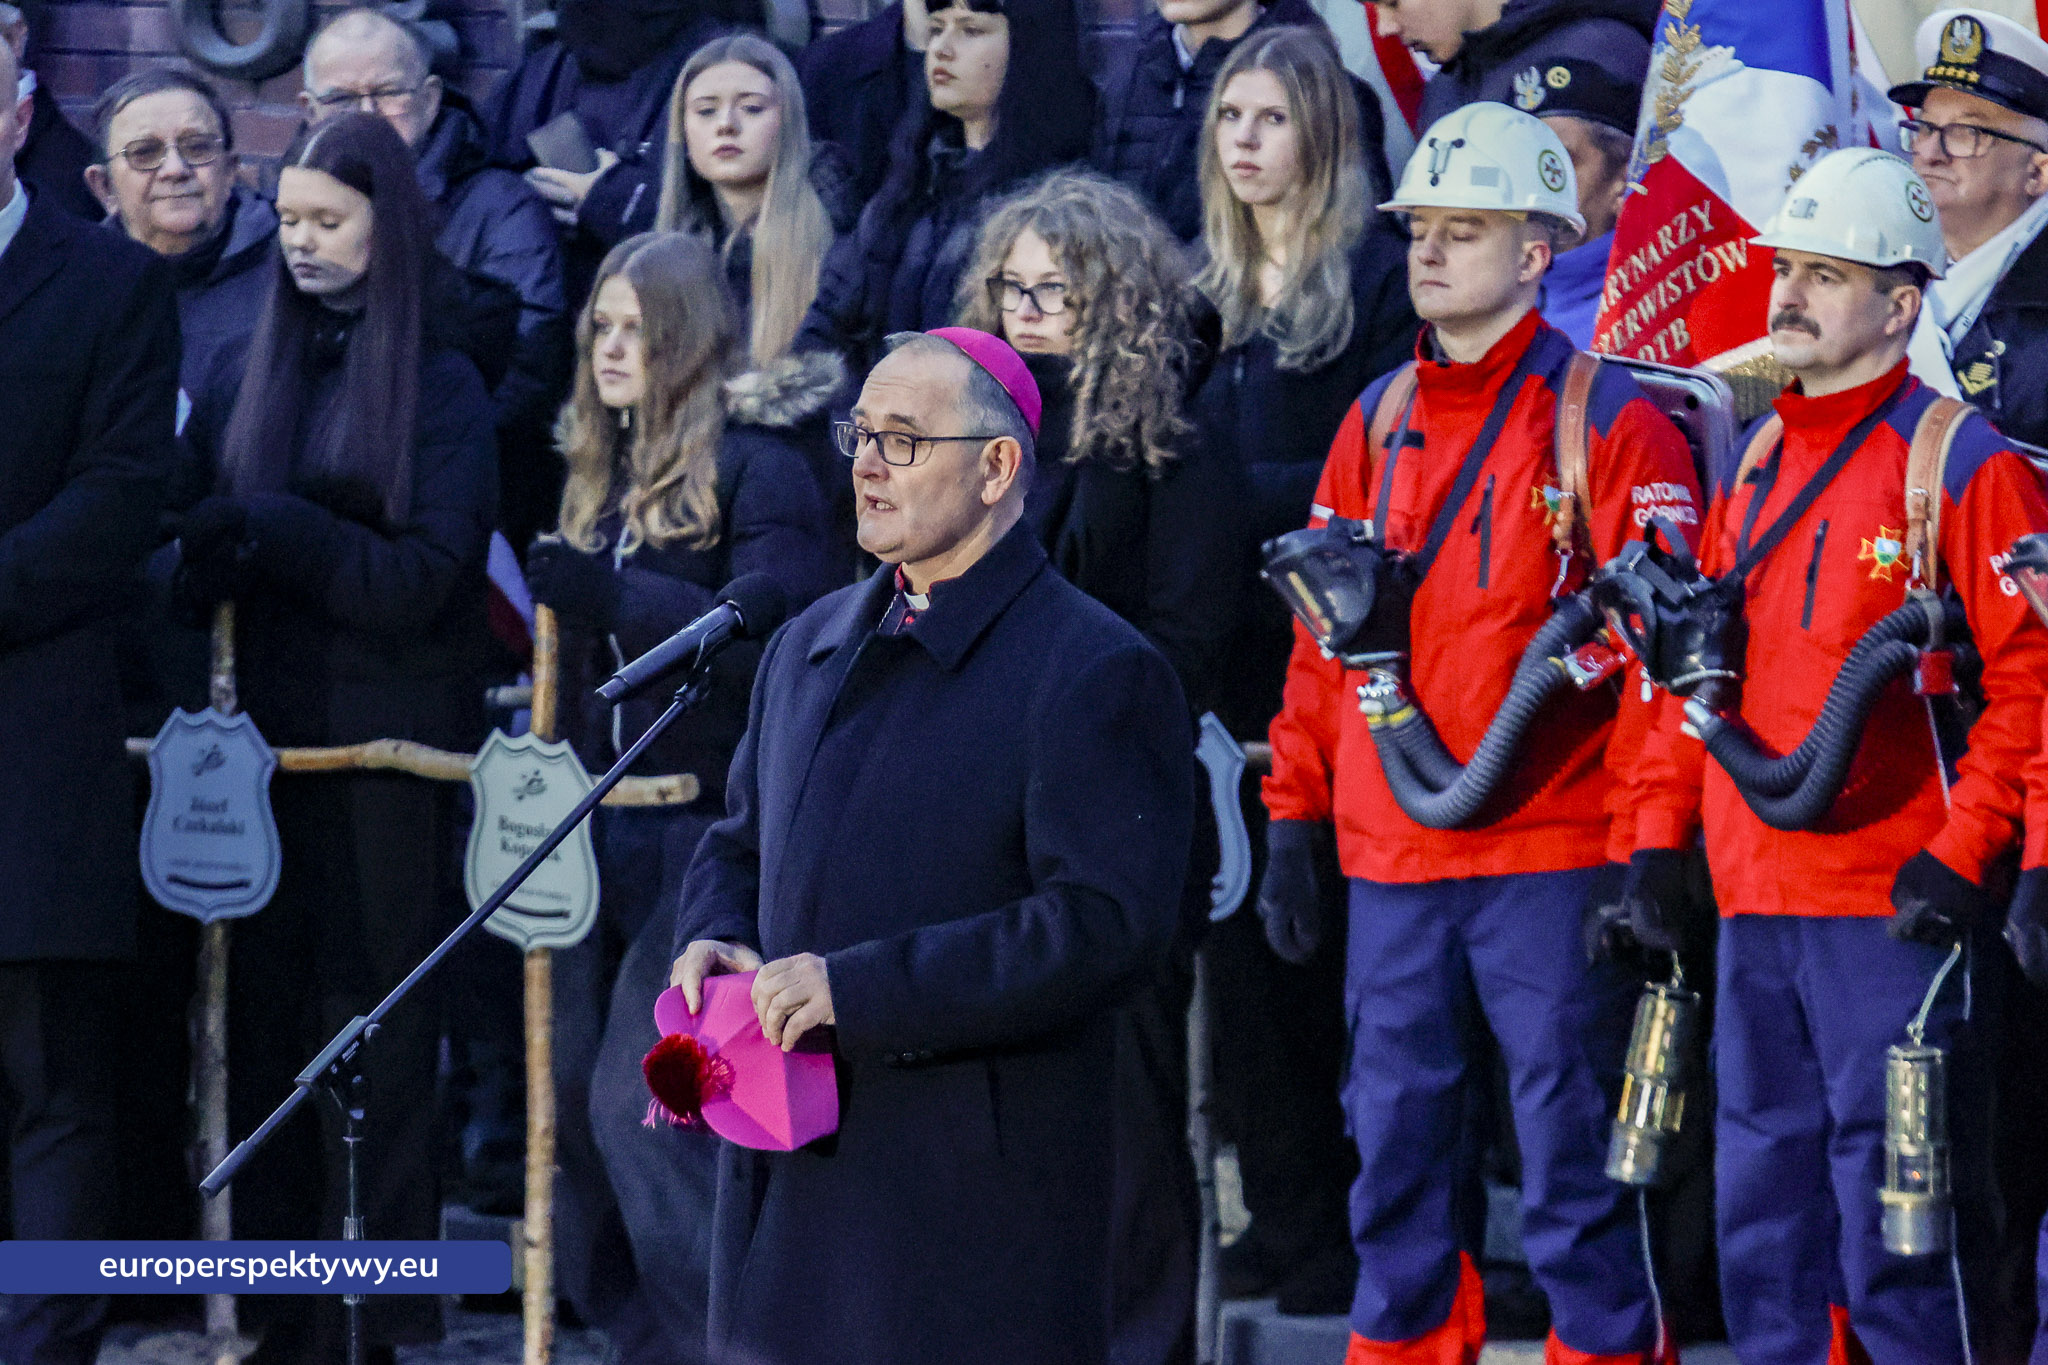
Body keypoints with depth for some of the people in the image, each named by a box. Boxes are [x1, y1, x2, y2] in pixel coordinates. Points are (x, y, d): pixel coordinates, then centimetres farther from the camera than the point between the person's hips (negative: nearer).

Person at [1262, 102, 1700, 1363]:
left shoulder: (1609, 422, -5)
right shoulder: (1378, 422, 13)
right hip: (1391, 867, 6)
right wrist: (1296, 820, 11)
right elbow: (1322, 638, 17)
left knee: (1574, 1163, -2)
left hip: (1551, 862, -5)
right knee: (1396, 1157, 10)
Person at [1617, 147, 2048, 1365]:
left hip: (1889, 909, -8)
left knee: (1893, 1219, -7)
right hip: (1755, 905, 8)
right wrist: (1660, 837, 12)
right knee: (1761, 1215, 11)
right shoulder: (1756, 463, 16)